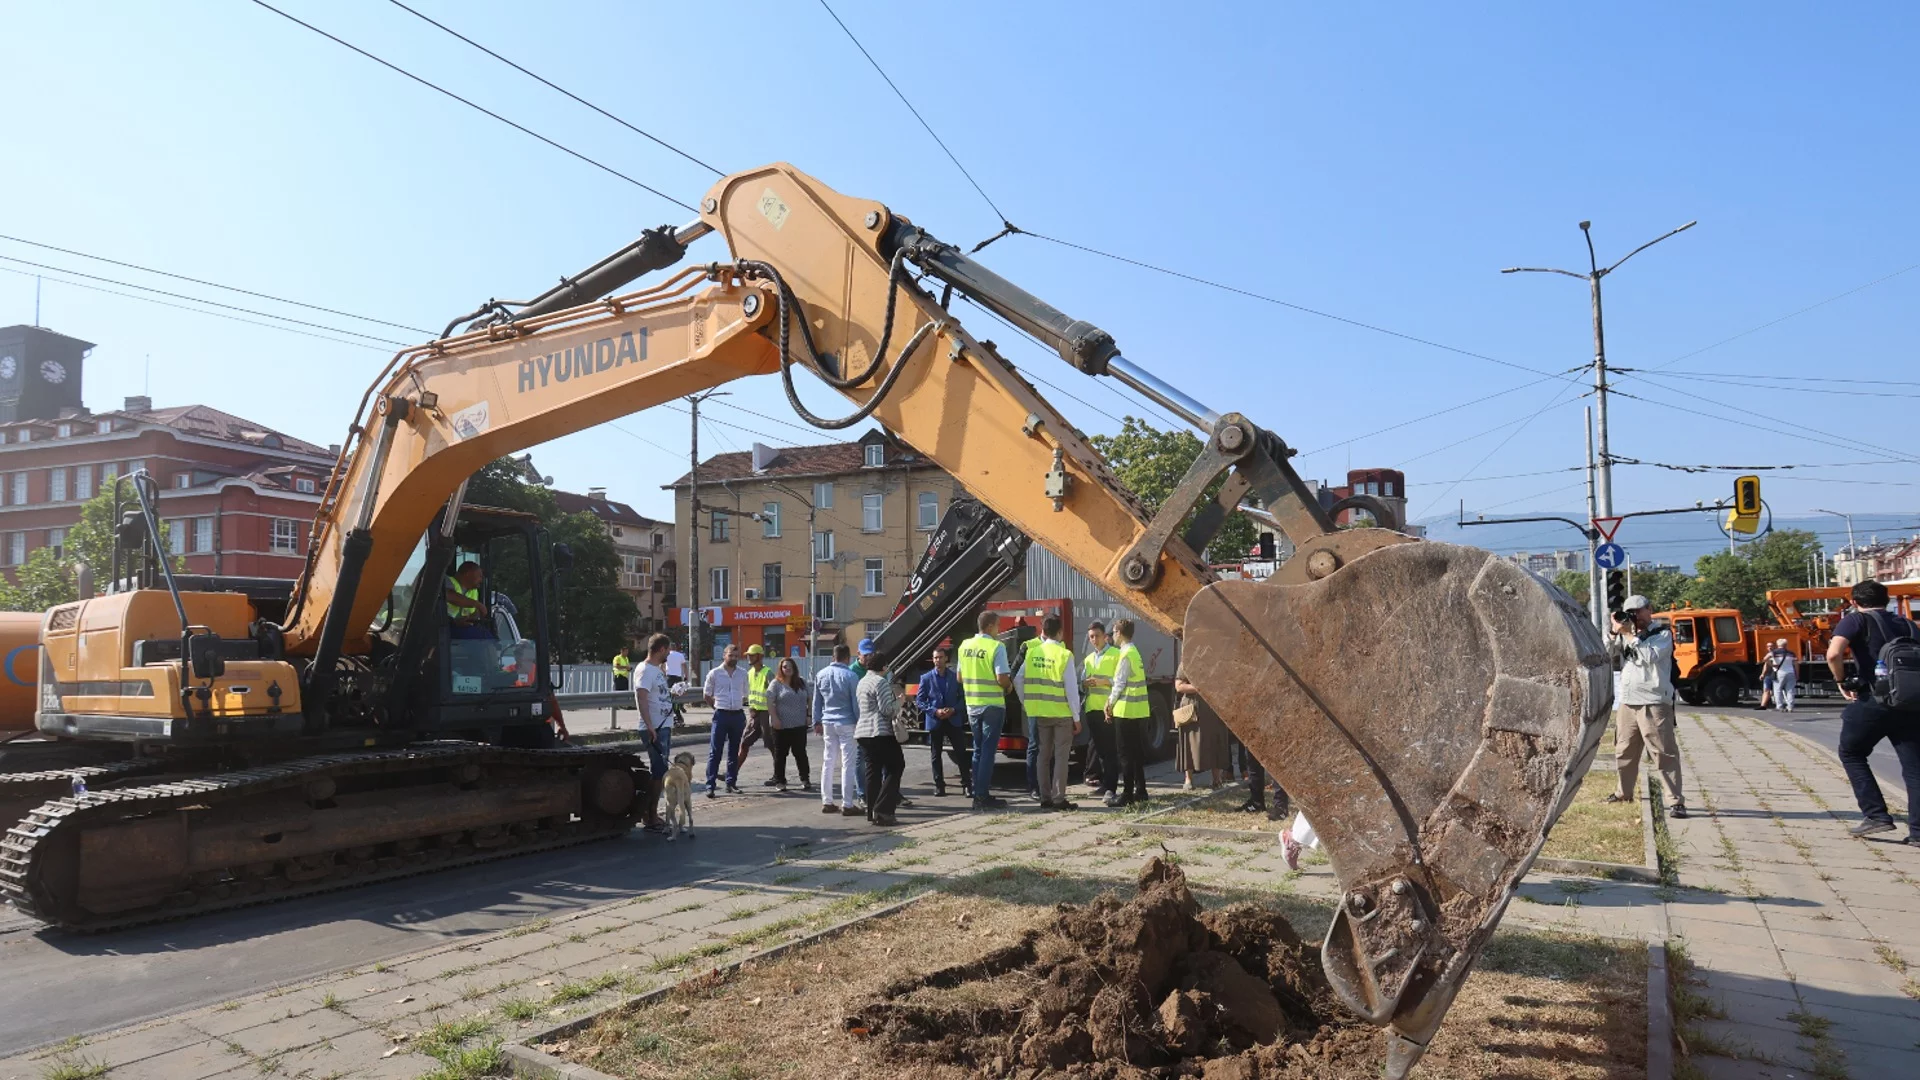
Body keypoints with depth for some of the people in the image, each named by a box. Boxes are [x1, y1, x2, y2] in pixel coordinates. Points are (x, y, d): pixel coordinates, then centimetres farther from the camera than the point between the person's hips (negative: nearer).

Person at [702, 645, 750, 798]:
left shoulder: (743, 673, 6)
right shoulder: (714, 673, -2)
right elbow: (707, 696, 6)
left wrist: (738, 705, 9)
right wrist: (718, 708, 7)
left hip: (738, 715, 3)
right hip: (721, 715, -3)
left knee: (734, 752, 10)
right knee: (715, 752, -4)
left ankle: (731, 783, 17)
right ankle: (710, 785, -4)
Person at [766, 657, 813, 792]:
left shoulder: (801, 683, 12)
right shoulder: (776, 684, -3)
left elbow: (807, 701, 18)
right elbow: (769, 703, -8)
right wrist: (774, 719, -16)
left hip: (799, 725, 3)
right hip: (781, 726, -3)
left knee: (800, 753, 5)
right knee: (780, 754, 4)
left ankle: (805, 779, 11)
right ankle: (779, 781, 11)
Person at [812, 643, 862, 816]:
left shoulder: (821, 675, 6)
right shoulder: (850, 676, -11)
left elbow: (816, 701, 12)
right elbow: (856, 703, -10)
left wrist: (817, 721, 19)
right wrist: (860, 722, -2)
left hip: (827, 723, 5)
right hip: (846, 723, -5)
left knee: (828, 762, 12)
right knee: (847, 763, -1)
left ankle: (826, 802, 15)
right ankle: (847, 805, -1)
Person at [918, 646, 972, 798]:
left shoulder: (955, 677, 4)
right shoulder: (926, 678, 1)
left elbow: (963, 697, 6)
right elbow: (919, 700, -1)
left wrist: (954, 709, -12)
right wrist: (935, 711, -13)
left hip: (954, 720, 0)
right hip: (934, 721, 0)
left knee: (961, 753, -4)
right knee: (936, 755, 6)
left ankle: (967, 785, 0)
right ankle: (939, 785, 14)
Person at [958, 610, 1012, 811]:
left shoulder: (965, 645, 5)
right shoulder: (996, 647, -13)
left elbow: (959, 677, 11)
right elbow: (1002, 678, -18)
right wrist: (1009, 686, 2)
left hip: (972, 705, 6)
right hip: (992, 705, -6)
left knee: (978, 749, 14)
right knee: (988, 750, 0)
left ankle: (977, 795, 16)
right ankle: (983, 796, 0)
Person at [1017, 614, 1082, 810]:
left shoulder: (1032, 652, 1)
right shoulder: (1064, 655, -11)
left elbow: (1018, 680, 3)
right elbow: (1071, 689, -11)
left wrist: (1026, 703, 14)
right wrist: (1077, 717, -5)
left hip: (1038, 713, 4)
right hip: (1062, 713, -4)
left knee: (1044, 755, 12)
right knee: (1061, 756, 2)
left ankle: (1045, 798, 16)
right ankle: (1059, 799, 2)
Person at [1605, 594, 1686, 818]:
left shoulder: (1663, 633, 0)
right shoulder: (1626, 635, 14)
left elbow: (1650, 656, -17)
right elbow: (1605, 655, 7)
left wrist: (1629, 634, -12)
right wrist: (1615, 632, -3)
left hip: (1654, 704, -6)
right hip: (1627, 702, 6)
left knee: (1665, 753, -8)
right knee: (1624, 751, 15)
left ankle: (1676, 800, -7)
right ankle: (1624, 792, 30)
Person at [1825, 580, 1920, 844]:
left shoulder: (1855, 620, 1)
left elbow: (1833, 654, -17)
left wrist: (1841, 682, -2)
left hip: (1873, 702, -4)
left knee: (1851, 753, 15)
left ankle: (1877, 816, 9)